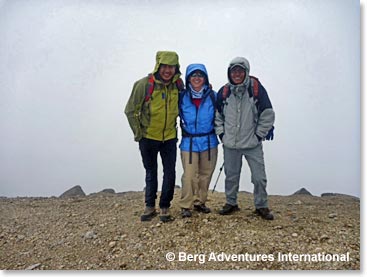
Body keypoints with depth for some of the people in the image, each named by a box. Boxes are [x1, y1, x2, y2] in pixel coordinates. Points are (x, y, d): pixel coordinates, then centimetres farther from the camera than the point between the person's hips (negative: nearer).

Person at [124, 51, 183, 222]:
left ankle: (165, 207, 19)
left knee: (170, 173, 2)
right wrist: (138, 133, -7)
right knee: (151, 173, 13)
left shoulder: (178, 84, -6)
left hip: (169, 137, 2)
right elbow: (130, 110, -9)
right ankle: (150, 207, 28)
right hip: (148, 137, -2)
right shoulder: (144, 84, -17)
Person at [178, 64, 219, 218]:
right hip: (189, 142, -2)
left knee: (205, 174, 11)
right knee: (189, 175, -6)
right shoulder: (182, 97, -1)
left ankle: (199, 202, 28)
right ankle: (185, 205, 10)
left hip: (209, 141, 2)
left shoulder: (213, 96, 0)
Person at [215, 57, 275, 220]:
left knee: (259, 177, 1)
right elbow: (217, 115, 12)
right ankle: (231, 203, 30)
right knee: (231, 176, 13)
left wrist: (259, 134, -4)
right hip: (230, 144, 2)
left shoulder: (256, 88, -7)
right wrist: (221, 133, 4)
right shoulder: (224, 92, 1)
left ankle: (261, 206, 20)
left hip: (253, 144, -2)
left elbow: (268, 114, -3)